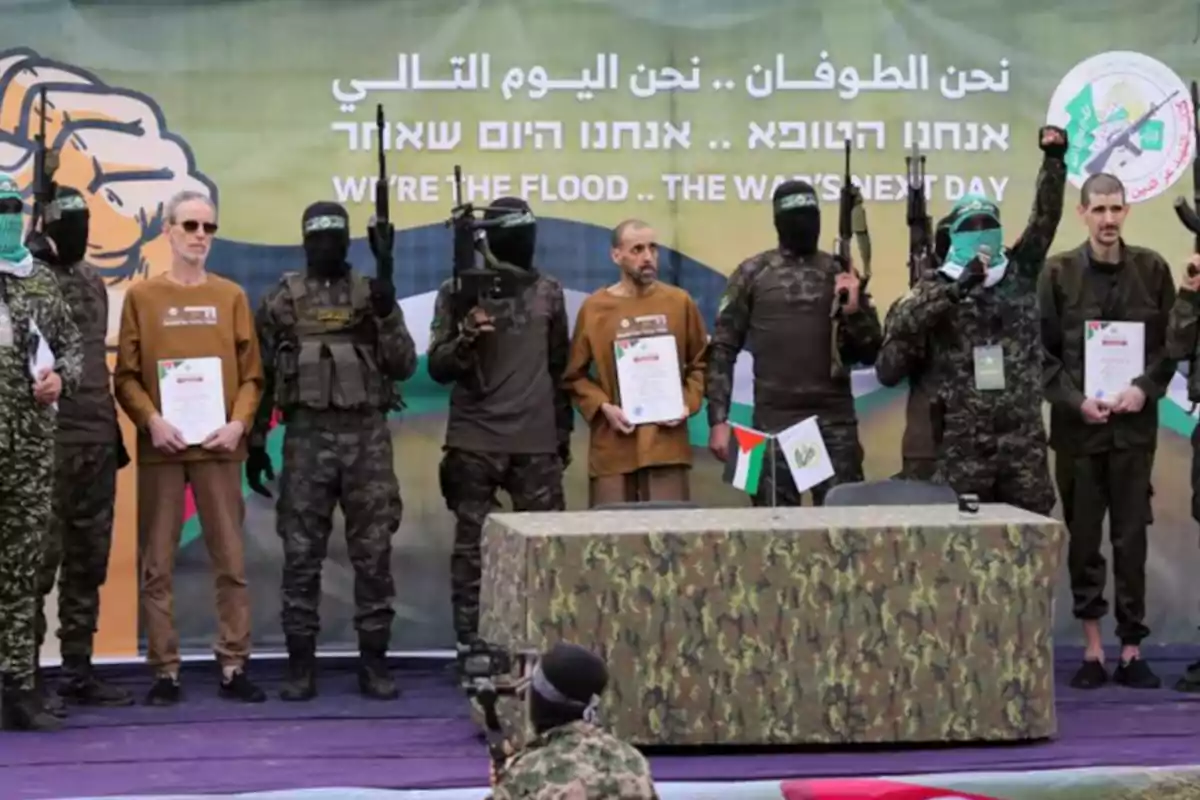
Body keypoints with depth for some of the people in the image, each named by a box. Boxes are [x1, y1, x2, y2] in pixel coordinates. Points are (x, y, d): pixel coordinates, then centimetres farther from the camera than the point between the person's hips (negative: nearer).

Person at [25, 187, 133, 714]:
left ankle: (78, 670, 18)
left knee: (88, 560, 10)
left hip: (98, 442, 8)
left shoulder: (92, 282, 17)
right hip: (48, 443, -8)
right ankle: (27, 674, -2)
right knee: (39, 559, -6)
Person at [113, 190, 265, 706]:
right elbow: (125, 376, 2)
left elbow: (251, 374, 7)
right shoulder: (141, 297, 5)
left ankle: (233, 667, 7)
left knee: (230, 561, 1)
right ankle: (165, 671, 5)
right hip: (160, 447, -1)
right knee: (157, 564, 0)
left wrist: (238, 423, -9)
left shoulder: (231, 296, 9)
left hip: (219, 446, 1)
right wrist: (151, 420, -14)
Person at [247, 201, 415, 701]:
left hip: (368, 437, 1)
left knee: (374, 555, 1)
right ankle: (301, 666, 7)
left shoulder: (373, 294, 7)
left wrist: (387, 314, -14)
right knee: (301, 556, 0)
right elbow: (261, 377, 8)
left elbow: (404, 366, 1)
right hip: (306, 437, 0)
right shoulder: (282, 301, 6)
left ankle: (374, 663, 8)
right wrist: (255, 443, 4)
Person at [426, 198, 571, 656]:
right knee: (472, 548, 1)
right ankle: (469, 647, 6)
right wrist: (466, 338, -21)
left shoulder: (549, 292, 10)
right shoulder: (459, 291, 1)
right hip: (474, 444, -2)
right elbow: (438, 368, -2)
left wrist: (564, 434, 15)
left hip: (537, 444, 2)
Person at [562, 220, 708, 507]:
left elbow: (701, 363, 15)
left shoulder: (680, 302, 6)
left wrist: (688, 402, -1)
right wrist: (603, 407, -8)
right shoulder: (594, 308, 1)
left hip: (667, 444, 1)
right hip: (613, 446, -1)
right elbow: (574, 375, 6)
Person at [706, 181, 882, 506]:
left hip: (835, 422, 1)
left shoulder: (841, 273, 9)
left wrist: (854, 311, -8)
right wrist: (718, 420, -6)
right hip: (773, 423, -1)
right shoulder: (752, 274, 4)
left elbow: (871, 354, 10)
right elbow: (723, 350, 2)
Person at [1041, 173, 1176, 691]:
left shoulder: (1151, 268, 3)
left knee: (1132, 537, 3)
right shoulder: (1059, 272, 1)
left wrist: (1145, 389, -10)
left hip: (1134, 423, 0)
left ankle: (1131, 648, 8)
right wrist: (1074, 400, -11)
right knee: (1083, 538, 4)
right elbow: (1043, 351, 0)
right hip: (1077, 424, 0)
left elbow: (1172, 342, 5)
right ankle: (1093, 648, 12)